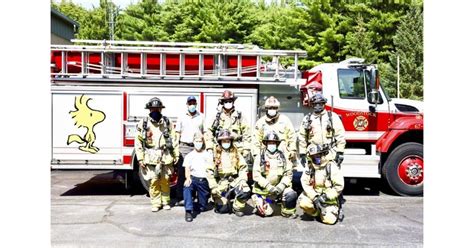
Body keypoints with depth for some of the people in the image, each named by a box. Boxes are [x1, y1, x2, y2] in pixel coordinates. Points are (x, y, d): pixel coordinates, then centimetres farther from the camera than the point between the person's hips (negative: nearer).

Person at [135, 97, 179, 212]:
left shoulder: (167, 122, 5)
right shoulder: (143, 123, 0)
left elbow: (174, 140, 7)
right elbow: (138, 142, 0)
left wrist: (176, 155, 5)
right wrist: (140, 159, -4)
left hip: (166, 157, 1)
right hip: (151, 158, -1)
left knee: (165, 180, 8)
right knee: (153, 181, 2)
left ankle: (166, 201, 23)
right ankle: (156, 203, 16)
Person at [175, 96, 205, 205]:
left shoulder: (201, 117, 11)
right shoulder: (181, 118, 9)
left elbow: (204, 134, 12)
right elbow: (177, 134, 9)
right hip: (184, 147, -1)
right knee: (182, 173, -3)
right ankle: (180, 198, 2)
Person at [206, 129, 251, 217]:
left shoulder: (236, 153, 8)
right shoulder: (215, 154, 0)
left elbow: (243, 168, 6)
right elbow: (209, 172, -4)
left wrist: (242, 180, -9)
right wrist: (213, 187, -11)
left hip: (234, 180, 2)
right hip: (221, 182, -2)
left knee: (245, 191, -27)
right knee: (222, 209, -14)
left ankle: (237, 208, 0)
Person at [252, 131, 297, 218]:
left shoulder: (282, 156, 3)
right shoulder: (260, 156, -5)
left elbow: (289, 173, -3)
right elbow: (256, 175, -12)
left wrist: (281, 186, -17)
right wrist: (269, 187, -20)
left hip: (279, 187, 2)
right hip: (264, 189, -2)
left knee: (291, 195, -25)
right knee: (267, 212, -7)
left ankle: (287, 212, 1)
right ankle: (257, 199, 23)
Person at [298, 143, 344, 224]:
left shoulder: (332, 167, -15)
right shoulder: (309, 167, -4)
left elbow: (339, 186, -15)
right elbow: (305, 183, -9)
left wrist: (326, 197, -20)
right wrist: (314, 197, -21)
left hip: (329, 198, -3)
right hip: (313, 195, 3)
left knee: (329, 220, -18)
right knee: (303, 202, -28)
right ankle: (316, 212, 5)